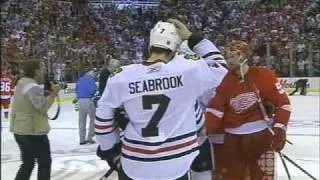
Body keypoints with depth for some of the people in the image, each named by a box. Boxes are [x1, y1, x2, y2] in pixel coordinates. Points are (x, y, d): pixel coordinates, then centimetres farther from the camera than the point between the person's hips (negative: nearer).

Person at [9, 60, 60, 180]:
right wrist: (53, 94, -13)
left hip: (19, 130, 9)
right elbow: (43, 106, -24)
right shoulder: (33, 87, -19)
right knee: (45, 162, 5)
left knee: (28, 163, 19)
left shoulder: (22, 83, 12)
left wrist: (48, 93, 5)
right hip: (33, 131, -9)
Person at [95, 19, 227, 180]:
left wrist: (110, 150, 14)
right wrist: (193, 38, 4)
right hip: (176, 164, -1)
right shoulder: (186, 67, -14)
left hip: (134, 165, 1)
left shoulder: (121, 77, -9)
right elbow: (219, 70, 4)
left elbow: (103, 118, -1)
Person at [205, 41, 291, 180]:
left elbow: (283, 103, -4)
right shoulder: (225, 81, 3)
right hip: (233, 138, 3)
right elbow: (215, 109, -2)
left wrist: (279, 129, -11)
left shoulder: (264, 76, -7)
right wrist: (204, 130, -14)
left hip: (260, 136, -3)